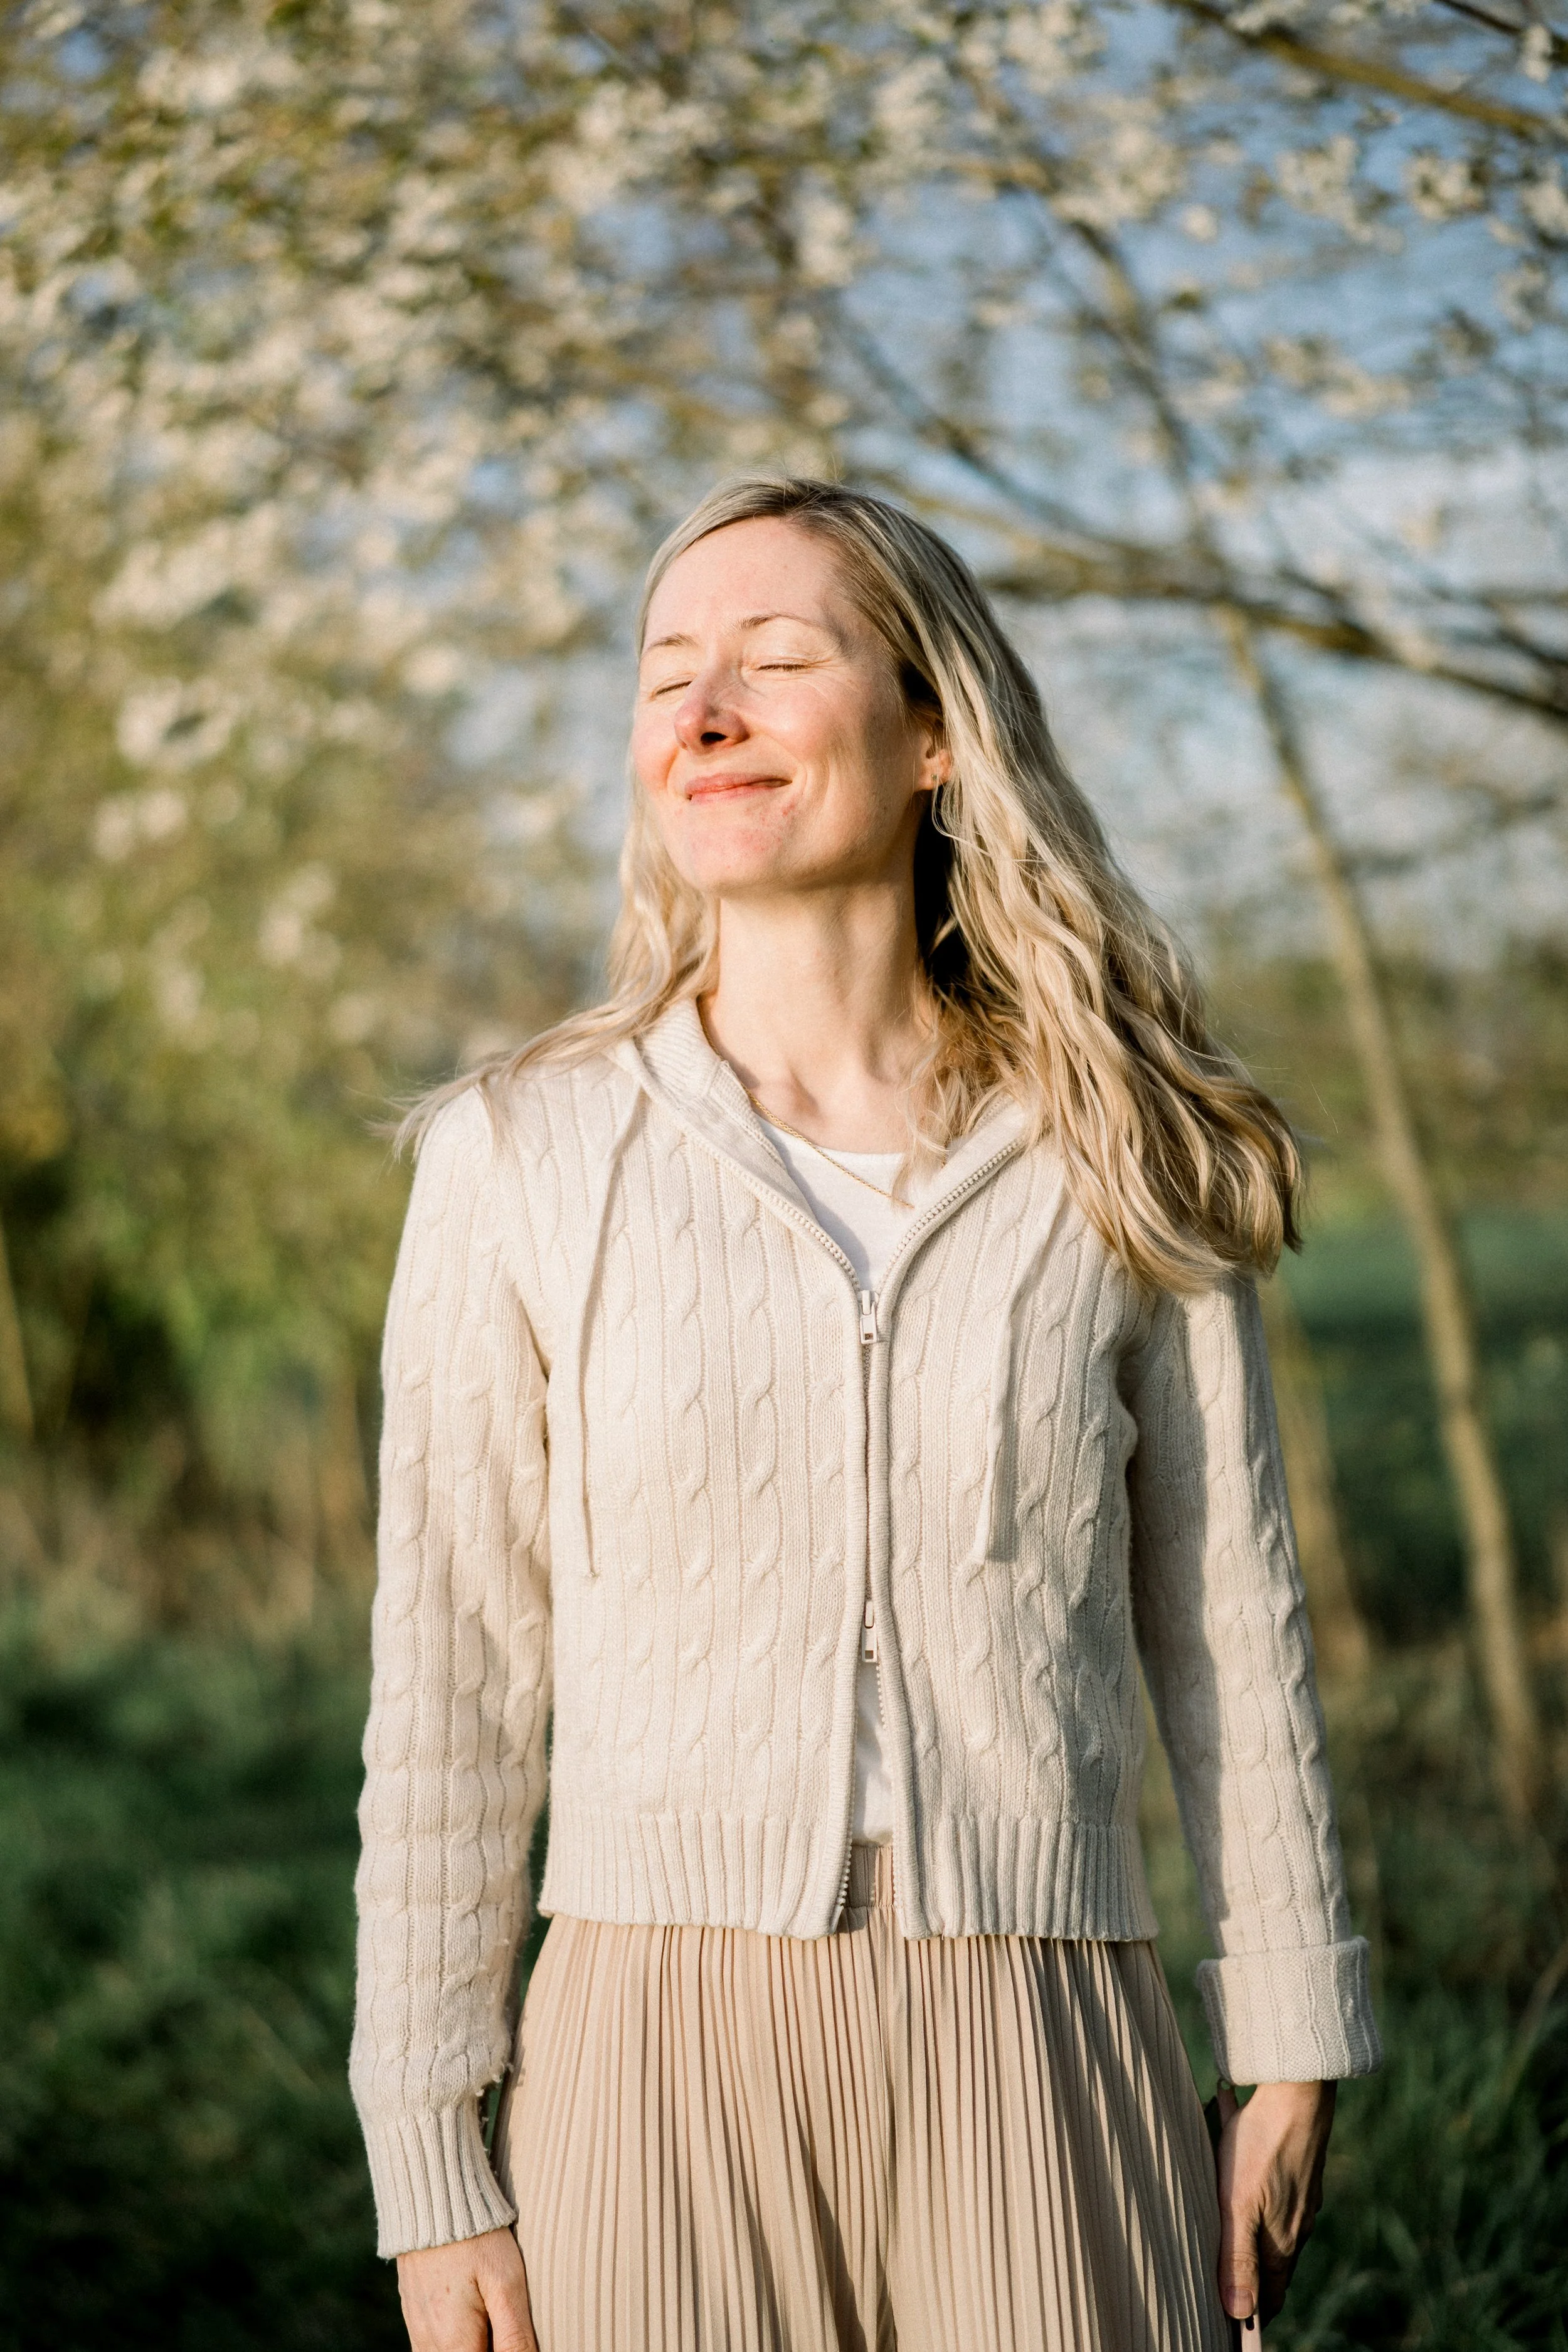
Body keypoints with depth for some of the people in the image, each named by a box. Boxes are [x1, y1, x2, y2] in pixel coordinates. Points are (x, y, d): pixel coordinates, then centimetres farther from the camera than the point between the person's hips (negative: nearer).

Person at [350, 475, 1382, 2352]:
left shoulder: (1122, 1161, 2)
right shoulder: (520, 1157, -1)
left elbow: (1229, 1631, 8)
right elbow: (451, 1691, 1)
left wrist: (1293, 2052, 8)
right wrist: (426, 2159, 0)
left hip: (1035, 2060, 1)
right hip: (665, 2055, 0)